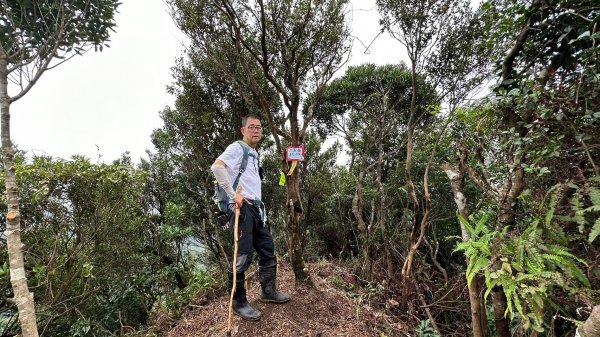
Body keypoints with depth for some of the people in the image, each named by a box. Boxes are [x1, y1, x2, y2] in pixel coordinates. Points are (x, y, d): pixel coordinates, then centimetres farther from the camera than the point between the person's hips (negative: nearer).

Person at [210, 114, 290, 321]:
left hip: (256, 207, 9)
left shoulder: (255, 154, 21)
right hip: (241, 207, -9)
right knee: (243, 256, -4)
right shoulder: (237, 148, -6)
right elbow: (216, 167, -22)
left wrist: (260, 205, 18)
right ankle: (238, 303, 13)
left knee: (267, 249, 14)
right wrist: (233, 194, -23)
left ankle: (268, 291, 31)